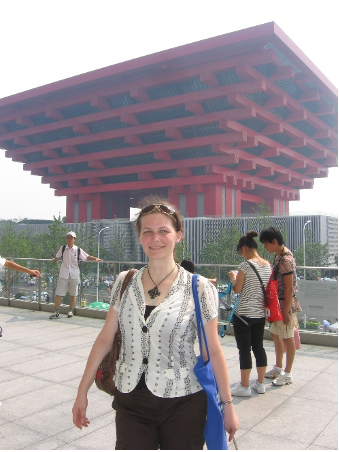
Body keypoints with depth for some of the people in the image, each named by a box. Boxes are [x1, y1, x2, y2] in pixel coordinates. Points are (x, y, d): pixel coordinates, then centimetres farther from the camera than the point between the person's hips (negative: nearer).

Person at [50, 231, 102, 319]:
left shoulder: (78, 250, 1)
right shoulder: (62, 249, 4)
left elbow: (87, 257, 3)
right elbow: (57, 258, 19)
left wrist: (95, 258, -8)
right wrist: (54, 260, 7)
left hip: (74, 275, 0)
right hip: (63, 275, 0)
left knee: (73, 294, 8)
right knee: (58, 294, -3)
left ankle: (71, 311, 23)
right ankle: (56, 312, 7)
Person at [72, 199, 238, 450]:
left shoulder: (199, 288, -10)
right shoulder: (125, 283, 0)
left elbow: (213, 351, -5)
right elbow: (105, 339, 4)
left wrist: (228, 404, -2)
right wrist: (82, 392, 6)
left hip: (182, 404, -2)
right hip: (130, 401, 3)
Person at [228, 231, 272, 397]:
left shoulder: (246, 265, -15)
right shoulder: (268, 265, 6)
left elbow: (237, 289, -11)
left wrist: (233, 277, 8)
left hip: (244, 313, -7)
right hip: (260, 313, 7)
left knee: (244, 349, 2)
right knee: (258, 347, 16)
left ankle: (244, 386, 10)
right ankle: (260, 383, 25)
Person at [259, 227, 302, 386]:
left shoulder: (286, 260, -23)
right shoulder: (279, 255, 7)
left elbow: (289, 288, -22)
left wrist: (286, 311, -20)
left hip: (286, 304, -10)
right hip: (277, 303, 10)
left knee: (287, 338, 4)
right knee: (276, 334, 19)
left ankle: (287, 374, 18)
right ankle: (278, 368, 35)